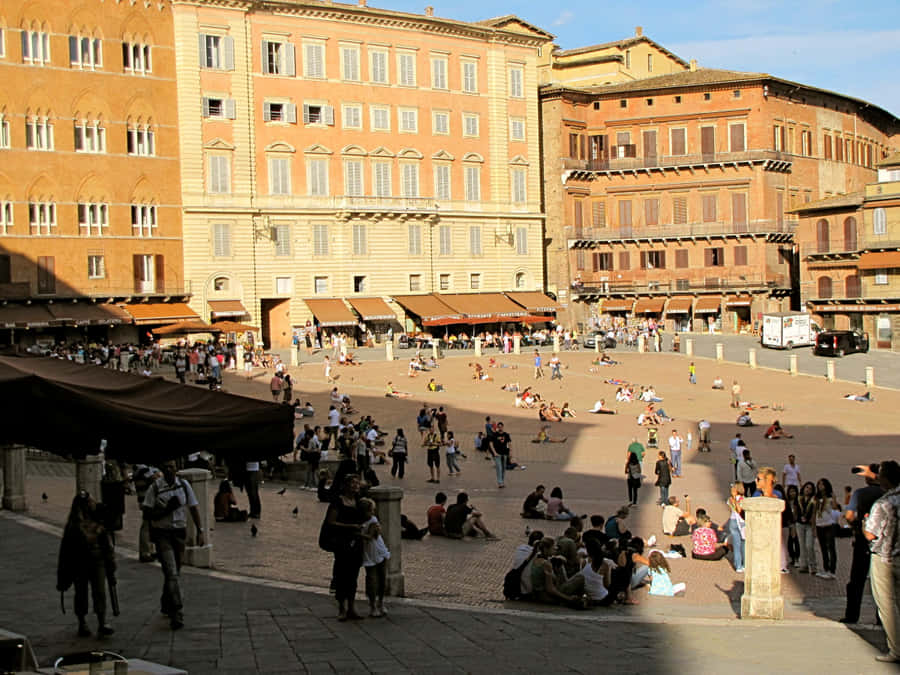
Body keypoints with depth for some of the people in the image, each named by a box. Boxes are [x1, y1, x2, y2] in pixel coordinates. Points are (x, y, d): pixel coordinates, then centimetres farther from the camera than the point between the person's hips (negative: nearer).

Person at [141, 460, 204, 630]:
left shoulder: (184, 485, 3)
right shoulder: (155, 487, -8)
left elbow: (193, 508, 10)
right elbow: (147, 514, -7)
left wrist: (199, 531, 6)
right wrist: (166, 511, -20)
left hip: (179, 532, 4)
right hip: (162, 533, -4)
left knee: (175, 571, 14)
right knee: (171, 572, -13)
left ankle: (166, 605, 34)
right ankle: (177, 613, -15)